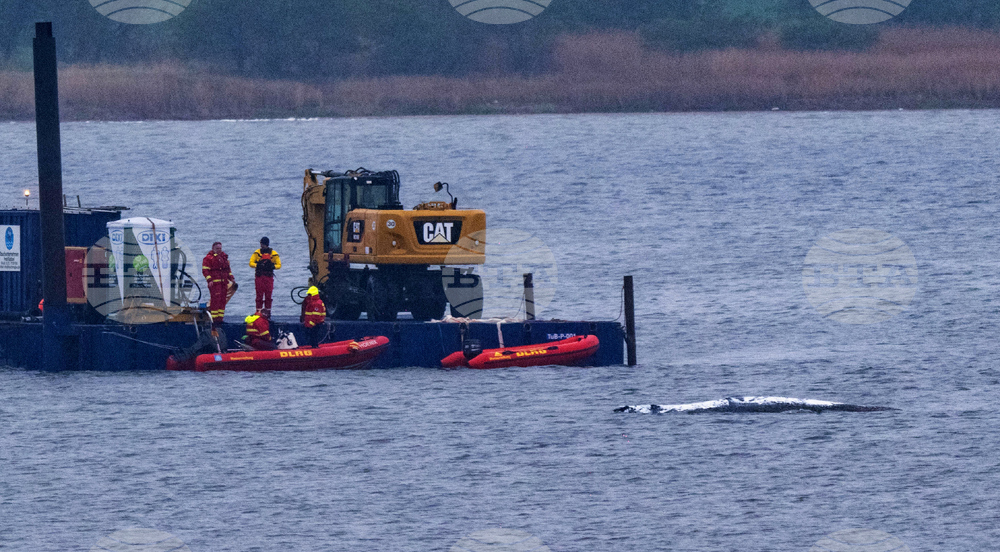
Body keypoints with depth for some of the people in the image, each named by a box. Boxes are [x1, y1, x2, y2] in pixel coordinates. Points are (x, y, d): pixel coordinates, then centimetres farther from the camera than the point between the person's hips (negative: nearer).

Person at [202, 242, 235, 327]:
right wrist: (209, 280, -18)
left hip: (224, 283, 7)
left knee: (222, 301, 6)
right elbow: (205, 270, -8)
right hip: (214, 283, -7)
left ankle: (220, 319, 11)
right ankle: (214, 320, -11)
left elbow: (228, 269, 28)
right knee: (215, 300, -12)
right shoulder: (208, 258, -2)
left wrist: (231, 278, 17)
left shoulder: (224, 257, 20)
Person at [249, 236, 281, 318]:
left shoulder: (273, 254, 4)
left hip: (269, 277, 0)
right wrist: (257, 265, -17)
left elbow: (279, 265, 6)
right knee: (259, 295, -3)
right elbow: (251, 263, 2)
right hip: (259, 277, 0)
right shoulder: (257, 253, 5)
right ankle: (259, 312, -1)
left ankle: (267, 311, 6)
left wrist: (273, 266, -14)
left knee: (268, 295, 0)